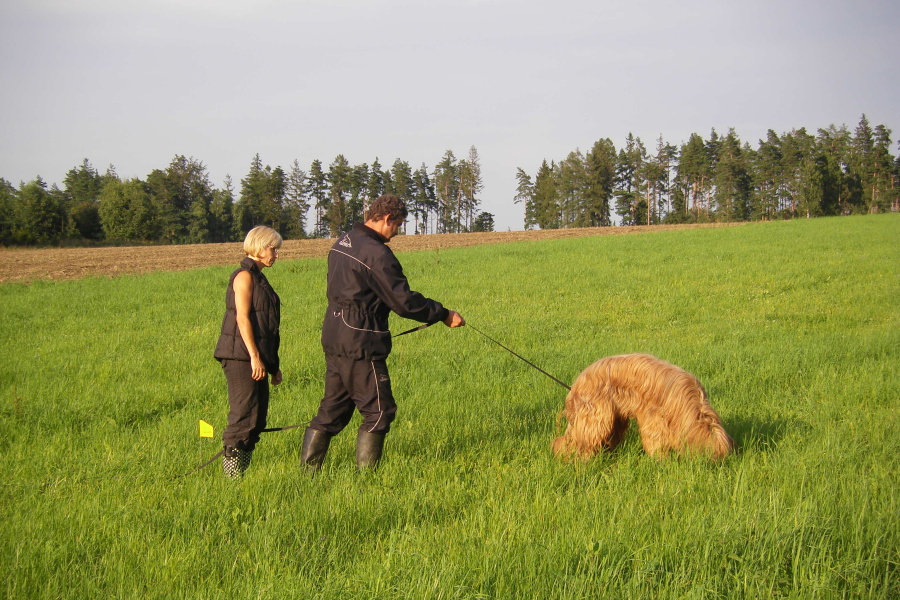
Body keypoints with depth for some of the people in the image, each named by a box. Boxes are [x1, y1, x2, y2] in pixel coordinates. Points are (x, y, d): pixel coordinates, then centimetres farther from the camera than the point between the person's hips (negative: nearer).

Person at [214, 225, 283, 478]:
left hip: (257, 358, 10)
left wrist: (273, 365, 23)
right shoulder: (244, 276, -8)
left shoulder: (258, 277, 21)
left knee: (258, 417, 8)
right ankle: (233, 469, -9)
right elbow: (242, 317, -16)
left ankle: (241, 467, 12)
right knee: (245, 414, -11)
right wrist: (254, 356, -21)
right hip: (241, 356, -10)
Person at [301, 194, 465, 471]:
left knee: (333, 408, 17)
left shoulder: (342, 243, 10)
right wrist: (444, 315, -9)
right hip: (361, 345, -9)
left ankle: (307, 469, 19)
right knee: (379, 411, 0)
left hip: (335, 338, 9)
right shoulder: (376, 254, -19)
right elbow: (404, 301, -19)